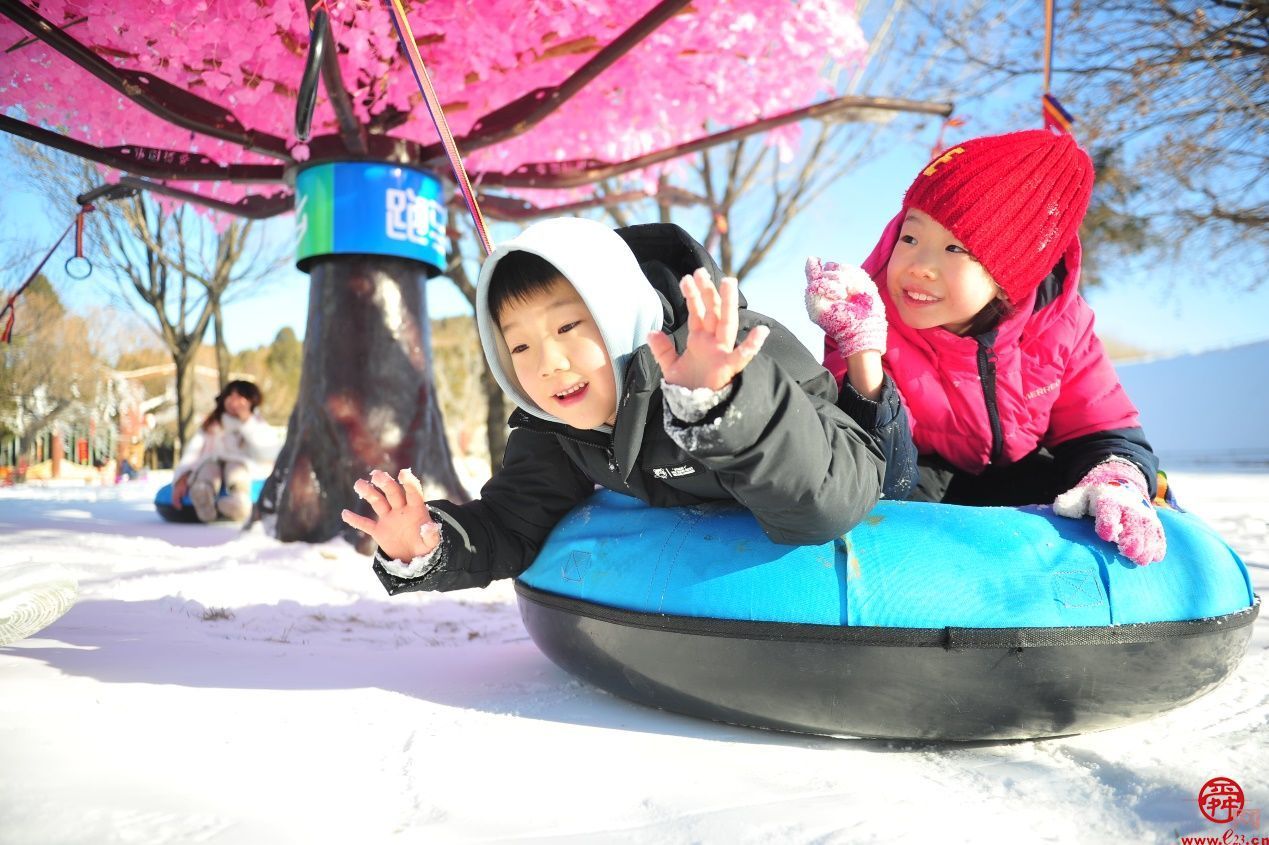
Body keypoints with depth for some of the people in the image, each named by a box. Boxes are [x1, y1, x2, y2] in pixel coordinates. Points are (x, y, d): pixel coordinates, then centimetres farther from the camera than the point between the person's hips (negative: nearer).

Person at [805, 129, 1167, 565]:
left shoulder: (1058, 324, -14)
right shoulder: (873, 325, -23)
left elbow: (1107, 434, -7)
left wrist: (1117, 484, -32)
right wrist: (863, 350, -44)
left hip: (1015, 479, 4)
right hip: (923, 489, -3)